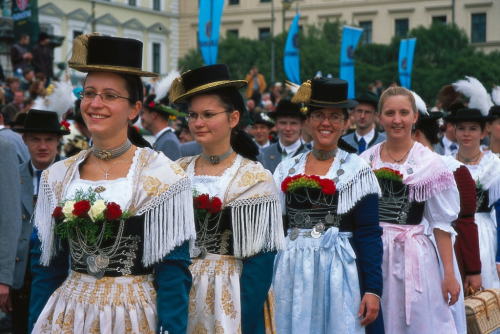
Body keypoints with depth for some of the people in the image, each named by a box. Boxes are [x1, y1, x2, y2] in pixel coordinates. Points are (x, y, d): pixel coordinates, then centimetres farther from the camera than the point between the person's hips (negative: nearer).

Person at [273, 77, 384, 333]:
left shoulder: (356, 170, 0)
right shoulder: (287, 170, 10)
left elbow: (369, 234, -5)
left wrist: (373, 289, -11)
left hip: (338, 273, -3)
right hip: (292, 274, 3)